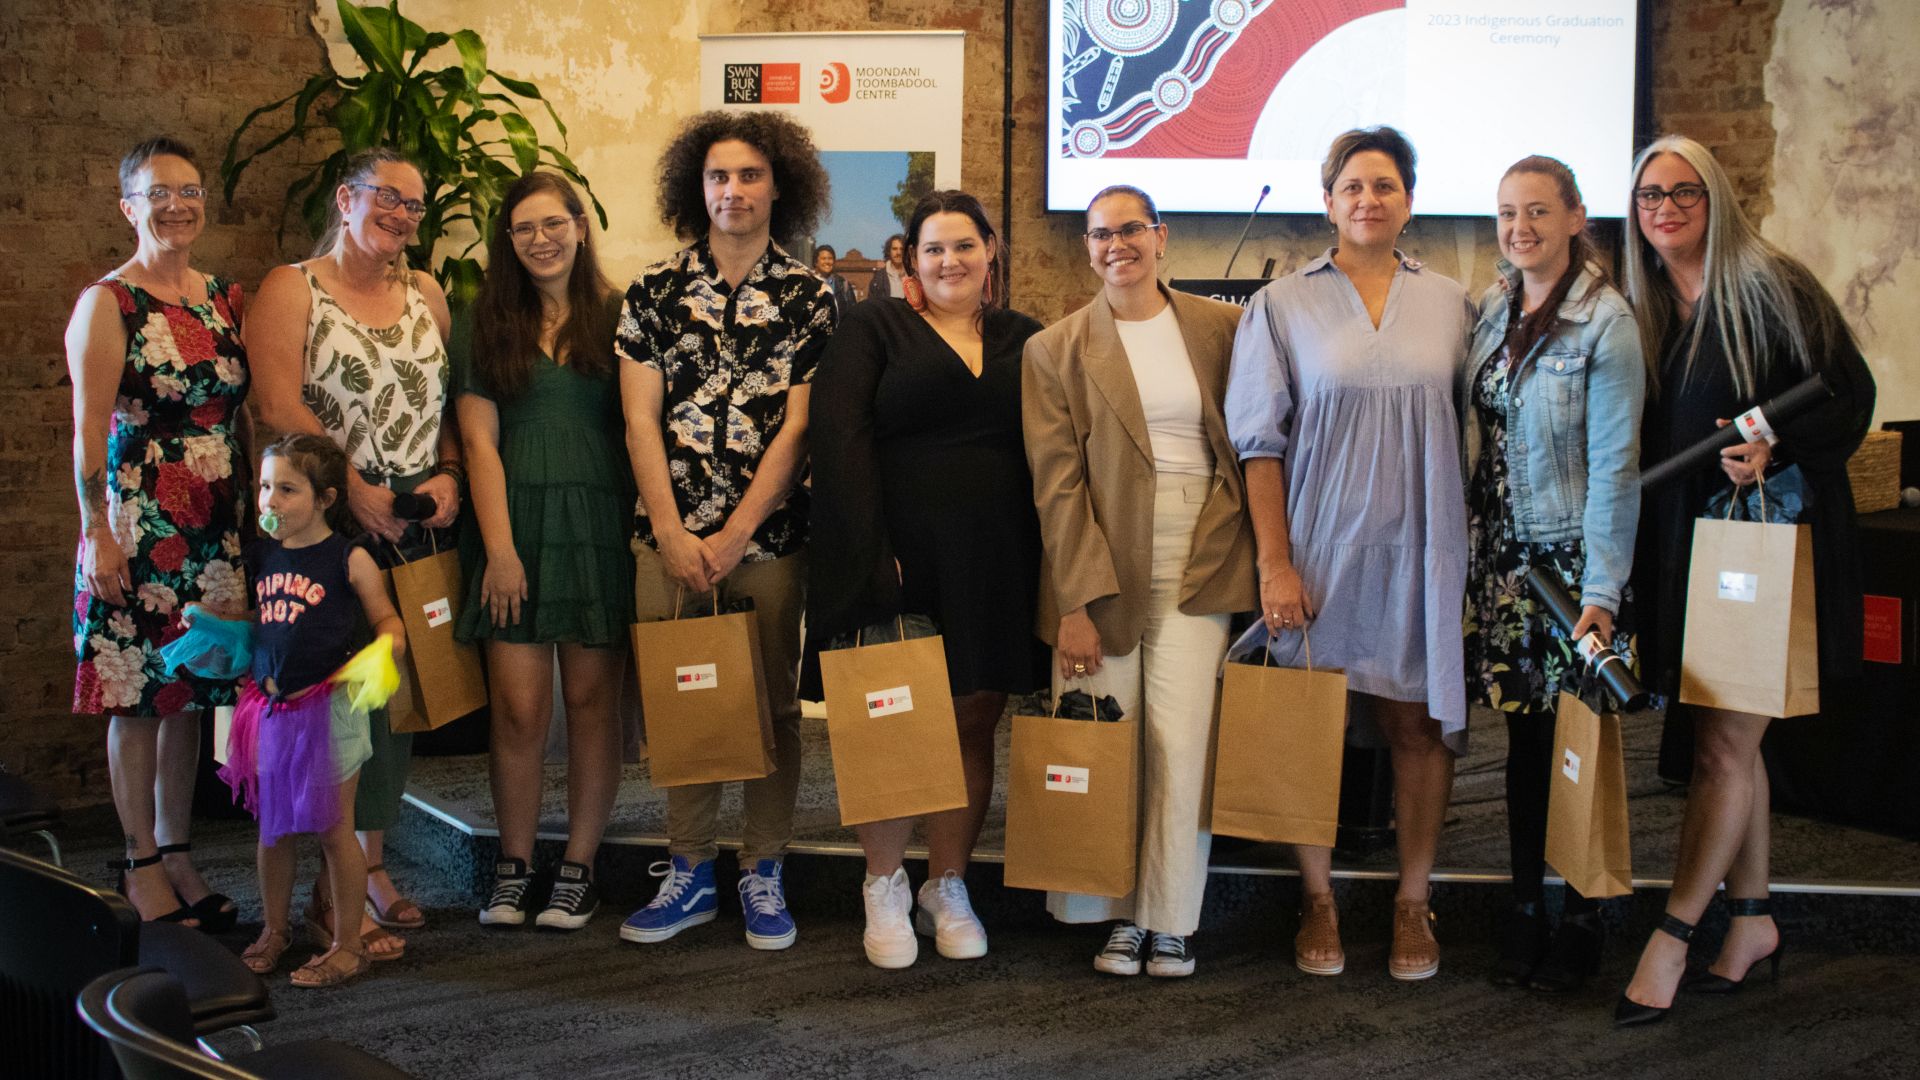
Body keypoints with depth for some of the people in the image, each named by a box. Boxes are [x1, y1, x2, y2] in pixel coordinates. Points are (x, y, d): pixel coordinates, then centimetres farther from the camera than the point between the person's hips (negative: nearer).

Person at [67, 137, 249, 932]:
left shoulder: (226, 298, 11)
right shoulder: (107, 304, -5)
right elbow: (88, 430, -8)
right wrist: (97, 532, -13)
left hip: (217, 532, 5)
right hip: (138, 530, -5)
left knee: (193, 693, 10)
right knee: (138, 696, 1)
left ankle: (177, 853, 22)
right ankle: (141, 865, 13)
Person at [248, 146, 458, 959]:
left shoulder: (426, 294, 16)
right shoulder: (291, 289, 0)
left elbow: (449, 401, 16)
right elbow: (279, 404, -11)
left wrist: (448, 475, -1)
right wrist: (354, 487, -17)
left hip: (418, 522, 5)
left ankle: (372, 862, 21)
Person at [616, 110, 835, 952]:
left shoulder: (809, 297, 2)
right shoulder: (655, 290, 6)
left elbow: (797, 427, -3)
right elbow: (640, 419, 3)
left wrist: (731, 536, -9)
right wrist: (673, 534, -6)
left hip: (769, 536, -1)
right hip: (669, 536, 1)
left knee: (770, 706, 5)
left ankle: (762, 874, 17)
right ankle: (688, 872, 18)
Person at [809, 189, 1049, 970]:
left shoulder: (1021, 340, 12)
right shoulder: (874, 328, 3)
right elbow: (839, 436, -7)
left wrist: (1043, 552, -2)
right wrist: (870, 552, -16)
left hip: (992, 566, 3)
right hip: (898, 557, -3)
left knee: (972, 722, 8)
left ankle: (948, 889, 22)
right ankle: (884, 890, 19)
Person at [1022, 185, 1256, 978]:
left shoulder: (1219, 328, 9)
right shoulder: (1056, 350, 4)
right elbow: (1057, 481, -1)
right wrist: (1077, 600, -8)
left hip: (1198, 565, 1)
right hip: (1104, 569, -1)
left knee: (1181, 744, -4)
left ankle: (1171, 920, 10)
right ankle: (1117, 914, 16)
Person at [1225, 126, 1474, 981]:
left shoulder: (1450, 304, 8)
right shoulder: (1283, 306, 2)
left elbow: (1473, 429, 11)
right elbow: (1258, 442, -1)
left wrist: (1472, 542, 3)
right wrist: (1275, 561, -7)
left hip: (1418, 548, 2)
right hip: (1320, 546, -1)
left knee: (1421, 723, 4)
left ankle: (1412, 903, 16)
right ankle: (1318, 902, 16)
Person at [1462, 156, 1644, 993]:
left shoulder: (1605, 321, -11)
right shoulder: (1491, 309, 7)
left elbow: (1615, 463, -13)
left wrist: (1602, 589, -15)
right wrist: (1468, 544, 6)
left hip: (1575, 555, -5)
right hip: (1503, 554, 5)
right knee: (1523, 735, 10)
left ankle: (1581, 925, 15)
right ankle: (1524, 913, 20)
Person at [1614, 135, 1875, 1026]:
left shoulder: (1769, 286, -8)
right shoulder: (1643, 309, 10)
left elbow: (1850, 392, -7)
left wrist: (1774, 450, -23)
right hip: (1679, 545, 6)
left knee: (1724, 744, -6)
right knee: (1730, 742, 13)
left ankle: (1671, 937, 1)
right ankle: (1752, 922, 25)